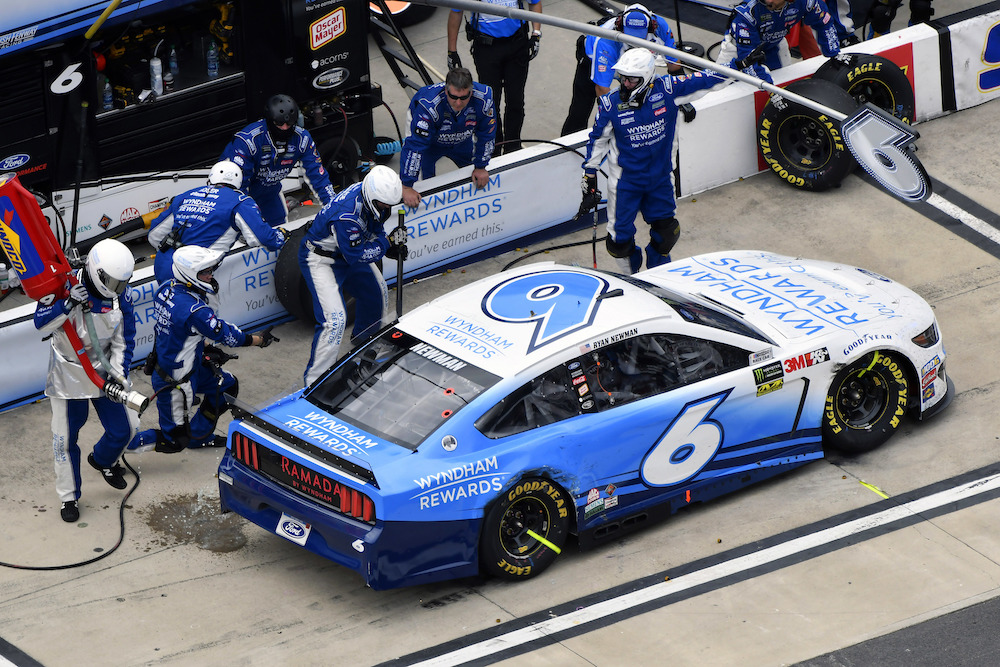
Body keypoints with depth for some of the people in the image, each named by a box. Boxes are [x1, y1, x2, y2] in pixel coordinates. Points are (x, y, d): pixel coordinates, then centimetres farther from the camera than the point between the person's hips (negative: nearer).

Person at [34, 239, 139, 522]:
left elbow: (124, 339, -1)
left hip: (104, 370, 4)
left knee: (123, 430, 9)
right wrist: (67, 304, -38)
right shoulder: (67, 286, -20)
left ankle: (102, 460, 44)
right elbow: (41, 323, -21)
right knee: (66, 437, 3)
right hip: (69, 374, -4)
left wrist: (118, 376, -11)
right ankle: (69, 497, 20)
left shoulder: (119, 296, -8)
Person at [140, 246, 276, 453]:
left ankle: (198, 435, 34)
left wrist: (204, 348, 10)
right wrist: (259, 340, -4)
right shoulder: (194, 310, -33)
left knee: (227, 385, 23)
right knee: (173, 442, 6)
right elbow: (225, 334, -19)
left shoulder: (167, 288, -7)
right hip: (174, 380, -9)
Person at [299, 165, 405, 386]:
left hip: (350, 251, 9)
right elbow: (356, 255, -30)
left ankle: (364, 343, 52)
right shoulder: (347, 214, -39)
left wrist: (391, 247, -9)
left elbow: (375, 227, 7)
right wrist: (386, 245, -21)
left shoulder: (372, 197, -13)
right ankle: (314, 381, -11)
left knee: (376, 294, 24)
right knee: (334, 318, -19)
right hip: (321, 258, -9)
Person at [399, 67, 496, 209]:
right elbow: (414, 145, -43)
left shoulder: (484, 98, -35)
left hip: (462, 140, 4)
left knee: (478, 179, 12)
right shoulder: (428, 105, -46)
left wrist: (480, 167, -8)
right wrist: (406, 187, -44)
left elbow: (486, 134, -16)